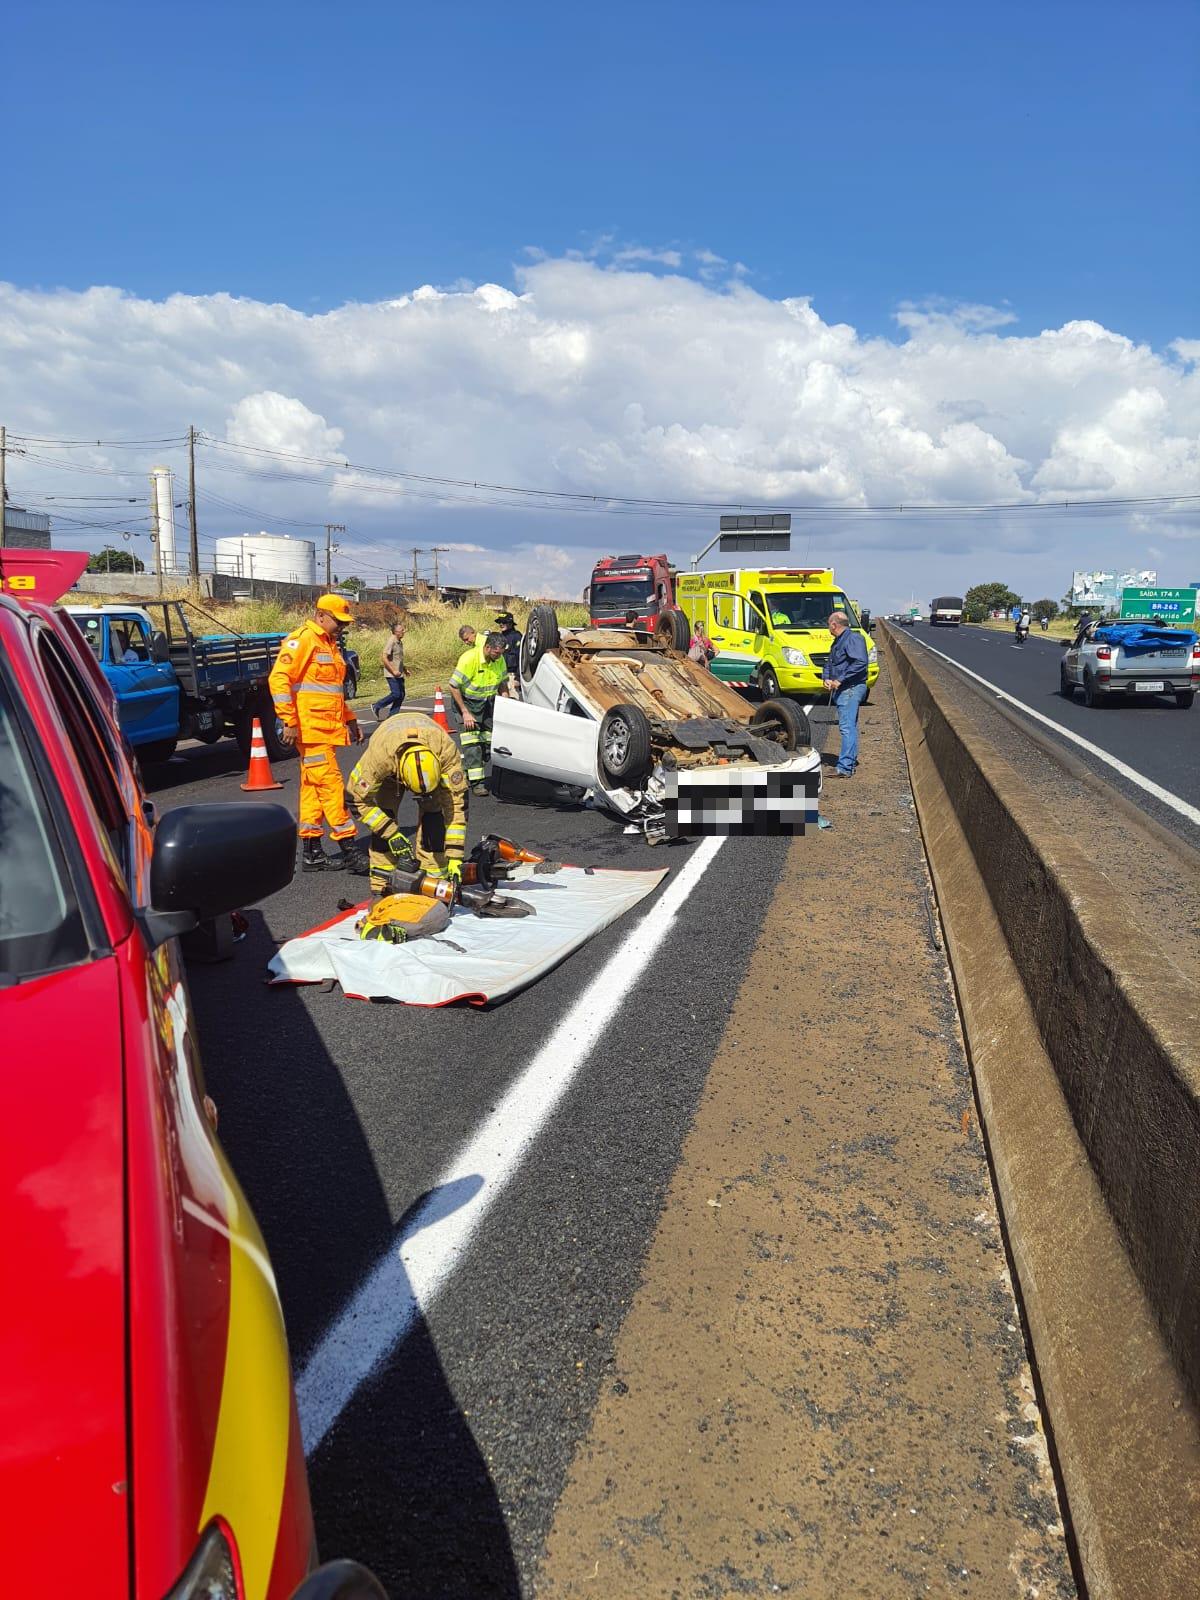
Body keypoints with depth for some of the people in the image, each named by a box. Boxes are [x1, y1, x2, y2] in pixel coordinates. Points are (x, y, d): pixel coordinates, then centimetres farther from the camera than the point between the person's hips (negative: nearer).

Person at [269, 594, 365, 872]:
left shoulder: (329, 645, 22)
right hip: (310, 731, -10)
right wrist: (289, 721, -21)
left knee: (313, 788, 10)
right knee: (331, 785, -11)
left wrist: (350, 720, 25)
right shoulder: (303, 640, -9)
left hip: (327, 731, 10)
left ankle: (312, 854, 14)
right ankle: (348, 849, -9)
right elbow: (279, 679, -18)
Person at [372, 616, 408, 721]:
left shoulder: (400, 642, 13)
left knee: (401, 695, 6)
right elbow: (384, 658, -22)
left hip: (399, 674, 9)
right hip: (391, 674, -9)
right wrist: (393, 671, -22)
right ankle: (376, 706, 5)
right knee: (395, 694, -12)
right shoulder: (391, 642, -15)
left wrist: (404, 669, 18)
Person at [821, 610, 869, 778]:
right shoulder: (838, 641, 19)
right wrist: (826, 679, 6)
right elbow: (830, 662, 27)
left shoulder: (854, 639, -13)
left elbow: (860, 663, -23)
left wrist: (840, 680, -22)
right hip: (842, 689, 11)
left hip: (851, 689, -11)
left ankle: (845, 767, -19)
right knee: (850, 726, 17)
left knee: (847, 727, -15)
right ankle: (851, 759, 27)